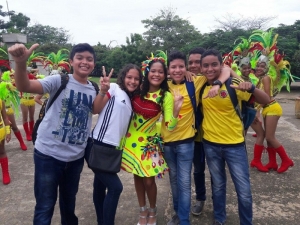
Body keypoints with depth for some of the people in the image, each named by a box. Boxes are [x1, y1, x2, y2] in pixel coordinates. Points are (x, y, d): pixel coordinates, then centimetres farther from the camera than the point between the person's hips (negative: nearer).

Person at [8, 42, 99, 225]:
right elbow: (25, 87, -24)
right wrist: (21, 62, -44)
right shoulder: (59, 81, -11)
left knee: (69, 202, 24)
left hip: (76, 157, 4)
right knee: (45, 206, 8)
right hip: (48, 154, -4)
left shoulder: (94, 90, 3)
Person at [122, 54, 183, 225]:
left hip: (150, 142, -3)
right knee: (138, 177, 14)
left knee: (149, 180, 1)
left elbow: (170, 126, -16)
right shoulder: (138, 89, -3)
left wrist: (176, 109, -34)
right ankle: (143, 211, 37)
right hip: (132, 139, 3)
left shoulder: (166, 96, -12)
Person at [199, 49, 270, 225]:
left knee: (244, 191, 5)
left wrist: (251, 88, -33)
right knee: (218, 186, 20)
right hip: (210, 144, 3)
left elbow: (266, 101, -14)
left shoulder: (233, 84, -13)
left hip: (234, 144, -2)